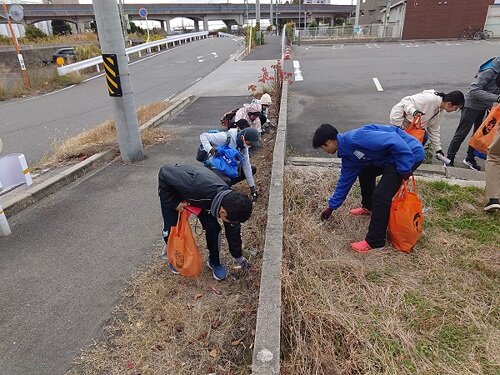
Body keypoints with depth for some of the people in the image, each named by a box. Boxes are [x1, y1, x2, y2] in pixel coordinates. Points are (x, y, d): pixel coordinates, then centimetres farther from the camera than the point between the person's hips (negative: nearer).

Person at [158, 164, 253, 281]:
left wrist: (238, 256, 5)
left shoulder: (230, 201, -26)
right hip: (172, 189, -3)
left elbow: (233, 230, -8)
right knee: (172, 227, -4)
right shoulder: (197, 187, -47)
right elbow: (165, 172, -34)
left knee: (212, 227, -7)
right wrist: (174, 203, -29)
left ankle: (214, 262, 15)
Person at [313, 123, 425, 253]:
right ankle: (368, 207, 40)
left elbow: (394, 140, -28)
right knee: (364, 172, 22)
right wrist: (331, 206, 24)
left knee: (380, 195, -15)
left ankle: (374, 242, -3)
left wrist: (404, 168, -21)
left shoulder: (355, 139, -24)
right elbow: (345, 180, 17)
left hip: (410, 153, -10)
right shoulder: (348, 152, 7)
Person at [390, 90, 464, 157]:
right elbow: (406, 100, -27)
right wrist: (413, 111, -46)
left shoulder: (440, 109, 0)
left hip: (412, 122, 9)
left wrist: (438, 149, 8)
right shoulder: (430, 99, -30)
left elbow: (434, 129, 8)